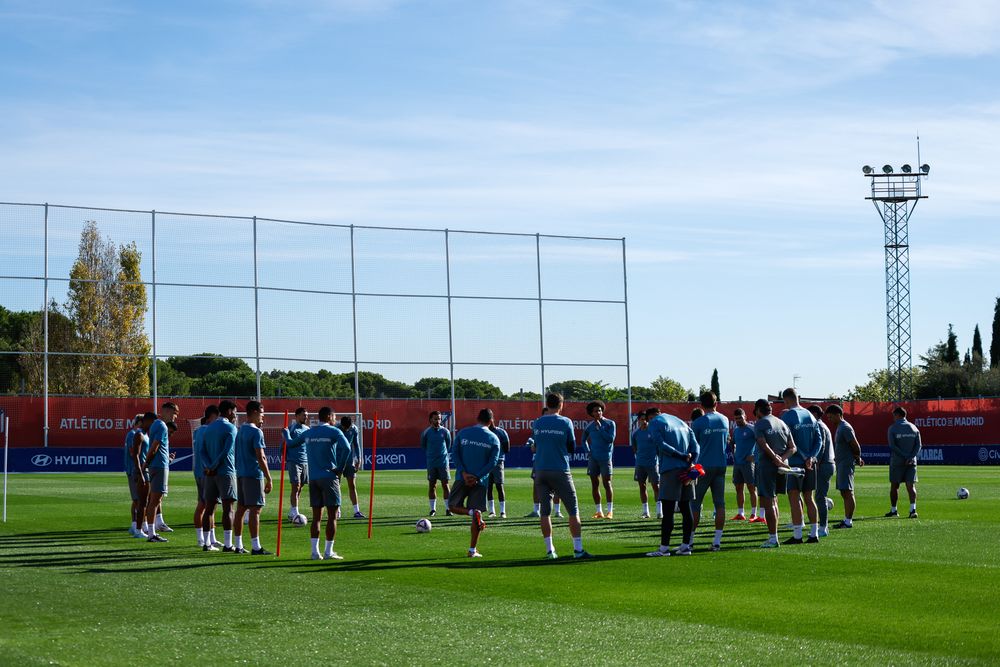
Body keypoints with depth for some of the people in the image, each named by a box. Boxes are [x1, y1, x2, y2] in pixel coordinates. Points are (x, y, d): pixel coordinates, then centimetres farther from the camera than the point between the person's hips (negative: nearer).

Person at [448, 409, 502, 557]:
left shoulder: (463, 433, 5)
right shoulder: (494, 439, 3)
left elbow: (455, 454, -3)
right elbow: (493, 462, -5)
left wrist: (464, 473, -9)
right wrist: (477, 477, -9)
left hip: (462, 478, 0)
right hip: (481, 481, 0)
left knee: (453, 506, 13)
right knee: (477, 511, 6)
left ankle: (473, 513, -18)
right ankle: (472, 550, 4)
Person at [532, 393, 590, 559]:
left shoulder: (537, 424, 6)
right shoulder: (565, 423, -3)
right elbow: (572, 447, 4)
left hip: (540, 471, 3)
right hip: (560, 471, -3)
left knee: (545, 511, 7)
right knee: (573, 510, 4)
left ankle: (549, 550, 5)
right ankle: (578, 549, 0)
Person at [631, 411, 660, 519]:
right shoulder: (635, 433, 7)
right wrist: (638, 456, 8)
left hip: (652, 463, -4)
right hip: (640, 463, 4)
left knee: (656, 486, -6)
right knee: (642, 486, 7)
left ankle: (659, 511, -5)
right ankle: (645, 512, 14)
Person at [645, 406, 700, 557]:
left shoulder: (655, 423, 3)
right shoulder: (681, 422, 22)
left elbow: (662, 445, -12)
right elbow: (695, 447, 12)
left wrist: (683, 456, -10)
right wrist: (691, 465, 1)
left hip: (670, 470, -6)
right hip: (686, 470, 6)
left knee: (668, 510, -6)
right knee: (685, 508, 10)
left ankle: (664, 548, -7)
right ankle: (685, 546, 12)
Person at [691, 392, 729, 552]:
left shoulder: (698, 423, -8)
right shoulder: (725, 420, 6)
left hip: (703, 467, -4)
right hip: (721, 466, 4)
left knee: (695, 504, 3)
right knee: (720, 504, 4)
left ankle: (690, 539, 5)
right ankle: (717, 541, 1)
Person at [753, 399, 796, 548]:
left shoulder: (759, 424, -5)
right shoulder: (782, 423, 14)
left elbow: (763, 444, -21)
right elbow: (792, 448, 7)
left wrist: (775, 458, -23)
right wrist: (782, 458, -6)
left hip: (766, 464, -7)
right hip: (781, 466, 7)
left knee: (767, 502, -4)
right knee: (773, 500, 17)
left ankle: (773, 538, -7)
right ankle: (774, 536, 20)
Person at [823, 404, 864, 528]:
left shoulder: (845, 428, -16)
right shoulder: (839, 427, 16)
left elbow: (856, 446, -17)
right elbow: (854, 446, 24)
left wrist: (857, 459, -4)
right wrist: (858, 459, 21)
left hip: (846, 464, -10)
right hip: (841, 464, 10)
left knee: (847, 492, -9)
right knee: (844, 493, 11)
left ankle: (849, 521, -9)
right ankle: (846, 520, 15)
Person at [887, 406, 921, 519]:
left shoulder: (893, 428, -5)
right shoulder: (914, 428, 7)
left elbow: (892, 446, -14)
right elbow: (918, 445, 0)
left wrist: (905, 455, -11)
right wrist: (911, 457, -10)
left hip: (897, 462, -3)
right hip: (911, 462, 3)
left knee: (894, 486, 9)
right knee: (911, 485, 0)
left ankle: (894, 510, 16)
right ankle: (913, 509, -18)